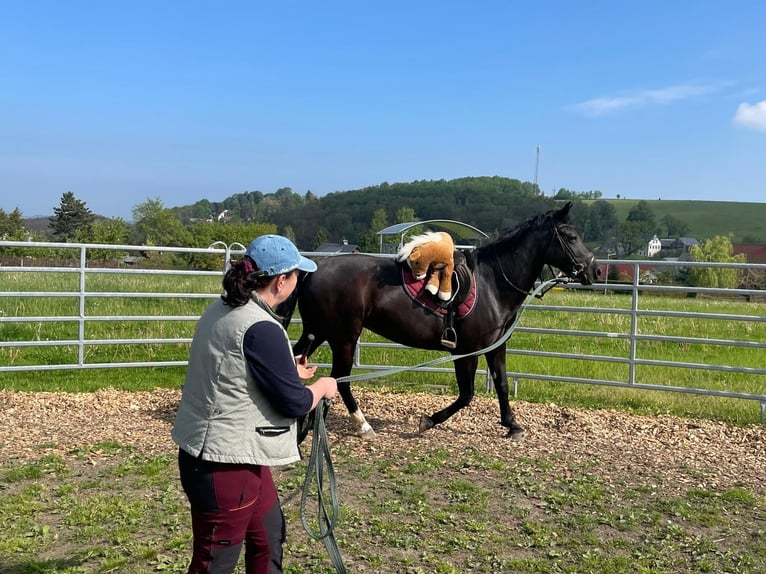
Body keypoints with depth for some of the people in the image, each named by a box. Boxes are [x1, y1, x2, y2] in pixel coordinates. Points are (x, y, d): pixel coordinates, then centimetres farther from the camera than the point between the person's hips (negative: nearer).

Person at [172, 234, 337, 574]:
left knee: (268, 537, 25)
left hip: (217, 452, 10)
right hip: (224, 463, -10)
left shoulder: (222, 309, 4)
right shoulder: (261, 329, -24)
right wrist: (322, 387, 1)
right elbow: (294, 404, -18)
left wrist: (288, 372, 20)